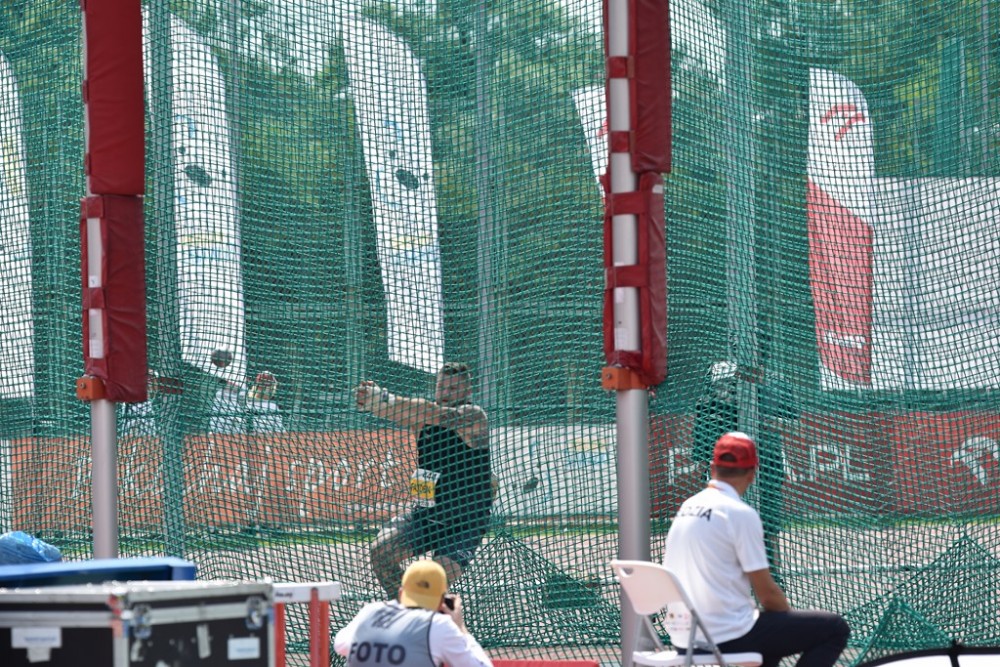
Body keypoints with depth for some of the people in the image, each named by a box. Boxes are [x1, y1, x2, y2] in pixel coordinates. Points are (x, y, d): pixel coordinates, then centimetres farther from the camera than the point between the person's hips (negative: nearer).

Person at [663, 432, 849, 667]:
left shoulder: (686, 508, 11)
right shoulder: (741, 514, -11)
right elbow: (767, 592, -9)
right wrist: (791, 618, 11)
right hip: (727, 637, -8)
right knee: (835, 628, 0)